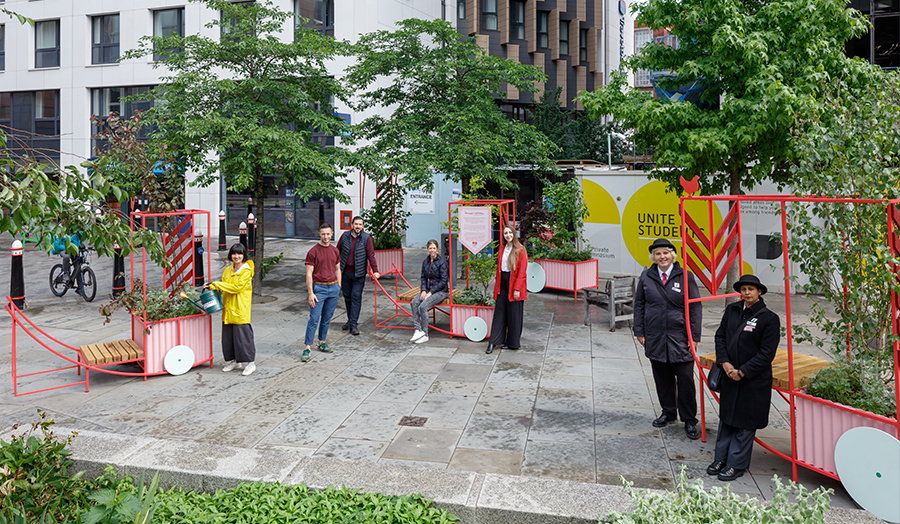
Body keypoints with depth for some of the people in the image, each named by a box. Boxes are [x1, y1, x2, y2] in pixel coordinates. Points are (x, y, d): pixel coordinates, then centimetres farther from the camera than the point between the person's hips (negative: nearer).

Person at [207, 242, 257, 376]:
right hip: (228, 309, 7)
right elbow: (223, 288, 18)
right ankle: (233, 361, 23)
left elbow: (237, 287, -18)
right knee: (228, 336, 10)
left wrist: (217, 284, -15)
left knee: (243, 335, -5)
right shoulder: (228, 270, 14)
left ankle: (250, 363, 4)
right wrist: (211, 287, -1)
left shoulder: (246, 271, -8)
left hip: (241, 310, -7)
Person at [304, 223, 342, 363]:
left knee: (327, 318, 12)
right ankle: (307, 348, -3)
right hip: (319, 288, -5)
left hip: (333, 288, 5)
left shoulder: (335, 251, 9)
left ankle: (322, 342, 25)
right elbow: (309, 274, -8)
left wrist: (339, 287, 13)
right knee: (314, 318, -7)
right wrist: (311, 293, -14)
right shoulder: (313, 252, -7)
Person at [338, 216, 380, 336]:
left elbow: (371, 255, -8)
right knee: (347, 297, 11)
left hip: (359, 274, -3)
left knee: (356, 298, -4)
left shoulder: (366, 238, -5)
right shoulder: (345, 236, 3)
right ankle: (350, 320, 25)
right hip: (345, 272, 3)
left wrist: (375, 271, -16)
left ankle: (354, 324, 0)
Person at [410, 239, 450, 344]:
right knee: (413, 303, -20)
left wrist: (431, 292, -17)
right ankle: (417, 330, -23)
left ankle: (425, 335, -17)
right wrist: (423, 290, -4)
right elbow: (423, 277, 14)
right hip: (428, 290, 6)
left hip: (441, 291, -6)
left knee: (423, 306, -27)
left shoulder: (442, 262, -11)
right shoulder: (425, 262, 9)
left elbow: (443, 281, -14)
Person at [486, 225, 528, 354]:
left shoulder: (520, 250, -6)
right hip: (502, 283, 5)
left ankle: (512, 343, 14)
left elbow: (522, 271, -11)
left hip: (514, 284, -5)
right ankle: (493, 342, 4)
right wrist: (497, 286, 9)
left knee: (514, 314, 3)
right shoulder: (502, 248, 12)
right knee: (499, 312, 3)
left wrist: (517, 289, -16)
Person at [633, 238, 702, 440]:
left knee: (685, 379, -2)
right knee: (662, 378, 11)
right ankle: (668, 413, 29)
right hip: (655, 338, 3)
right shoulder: (646, 277, 5)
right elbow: (639, 304, 11)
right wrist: (639, 331, 6)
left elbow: (695, 307, 0)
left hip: (680, 337, -2)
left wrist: (694, 336, -4)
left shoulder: (685, 277, -2)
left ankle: (689, 420, 11)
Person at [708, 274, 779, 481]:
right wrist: (724, 362, -6)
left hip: (754, 380, -5)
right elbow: (720, 336, 8)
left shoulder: (770, 319, -13)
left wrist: (742, 372, -15)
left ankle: (737, 464, 17)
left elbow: (766, 354, -14)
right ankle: (721, 458, 27)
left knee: (745, 422, 6)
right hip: (730, 376, 5)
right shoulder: (732, 310, 3)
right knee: (726, 417, 15)